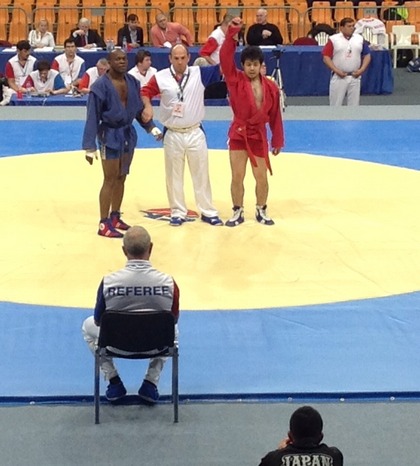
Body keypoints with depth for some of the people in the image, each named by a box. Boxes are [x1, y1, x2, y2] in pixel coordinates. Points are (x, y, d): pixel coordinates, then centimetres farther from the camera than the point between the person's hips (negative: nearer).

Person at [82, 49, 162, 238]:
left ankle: (115, 217, 28)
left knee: (121, 178, 15)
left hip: (128, 133, 7)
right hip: (110, 135, -6)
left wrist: (151, 127, 4)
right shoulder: (101, 85, -17)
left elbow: (139, 108, 13)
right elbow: (92, 117, -16)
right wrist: (90, 147, -19)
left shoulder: (132, 82, 1)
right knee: (110, 179, -4)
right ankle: (104, 224, 3)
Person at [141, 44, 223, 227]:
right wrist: (148, 106, -14)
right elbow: (145, 91, 6)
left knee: (201, 174, 9)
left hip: (195, 133, 0)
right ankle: (178, 212, 21)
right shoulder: (160, 77, -5)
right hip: (172, 135, 0)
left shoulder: (200, 73, -4)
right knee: (174, 176, 8)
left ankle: (208, 211, 19)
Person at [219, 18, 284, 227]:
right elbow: (226, 57, -18)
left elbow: (275, 116, 4)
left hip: (259, 136, 1)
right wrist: (232, 32, -27)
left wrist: (277, 141, 6)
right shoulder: (236, 80, -5)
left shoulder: (270, 87, -1)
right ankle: (238, 212, 17)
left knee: (261, 178, 7)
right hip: (238, 134, -1)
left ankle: (261, 211, 26)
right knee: (237, 177, 2)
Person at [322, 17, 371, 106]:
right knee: (336, 104, 0)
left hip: (355, 77, 3)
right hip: (339, 77, -3)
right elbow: (326, 57, -6)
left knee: (354, 103, 7)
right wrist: (336, 71, -14)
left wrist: (362, 69, -4)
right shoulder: (333, 40, -4)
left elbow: (367, 55, 10)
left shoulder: (360, 39, 7)